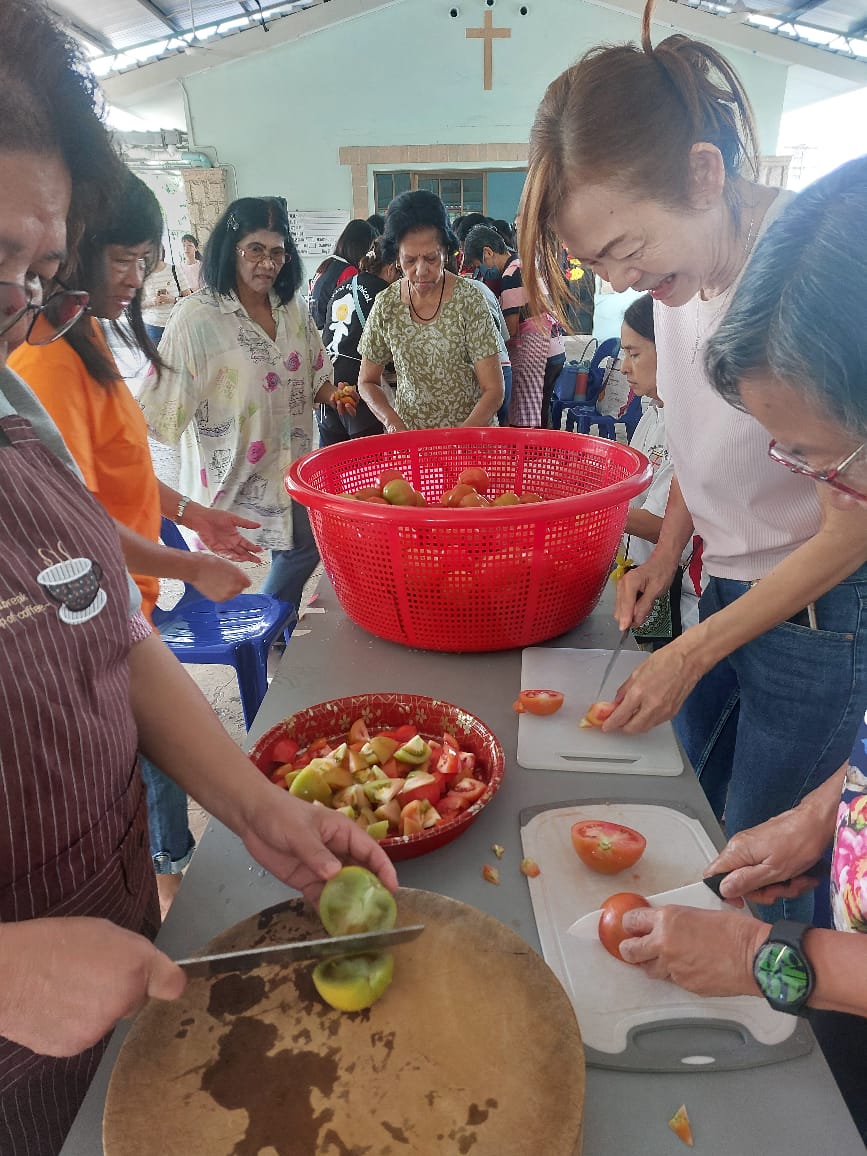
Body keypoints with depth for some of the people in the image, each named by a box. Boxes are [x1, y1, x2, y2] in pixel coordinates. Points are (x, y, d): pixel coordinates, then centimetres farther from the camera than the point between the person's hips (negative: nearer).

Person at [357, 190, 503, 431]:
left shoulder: (469, 300, -8)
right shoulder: (386, 305, -1)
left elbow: (493, 391, -9)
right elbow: (367, 382, 9)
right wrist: (393, 422, -10)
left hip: (471, 431, -1)